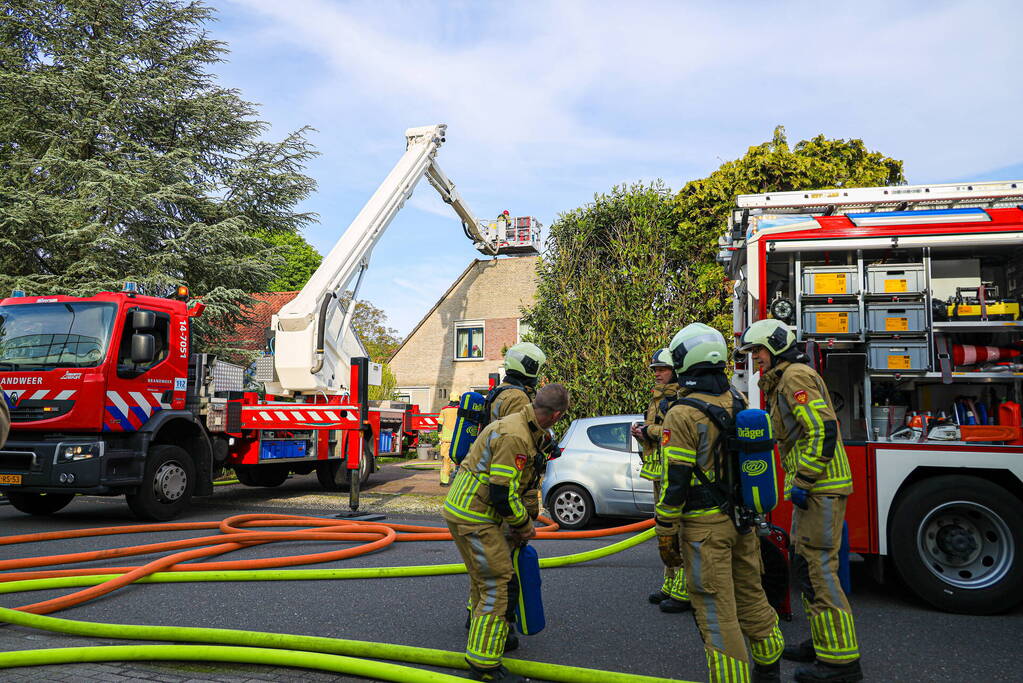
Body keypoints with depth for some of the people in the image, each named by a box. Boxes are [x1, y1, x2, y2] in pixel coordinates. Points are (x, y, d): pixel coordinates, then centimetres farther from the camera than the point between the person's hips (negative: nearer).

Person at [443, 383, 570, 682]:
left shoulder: (519, 426, 9)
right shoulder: (514, 437, -25)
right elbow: (503, 495, -25)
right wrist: (525, 526, -9)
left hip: (462, 508, 11)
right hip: (473, 516, -11)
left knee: (483, 576, 25)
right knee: (497, 585, -5)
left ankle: (484, 632, 44)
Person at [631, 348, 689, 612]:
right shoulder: (658, 397, 20)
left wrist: (650, 431, -16)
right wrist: (641, 430, 7)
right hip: (660, 471, 10)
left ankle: (685, 591, -2)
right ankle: (670, 584, 26)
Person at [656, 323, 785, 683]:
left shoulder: (682, 414, -18)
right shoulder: (738, 402, 5)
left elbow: (674, 482, -17)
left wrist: (665, 535, -9)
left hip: (705, 527, -7)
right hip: (742, 520, 8)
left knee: (716, 611, 2)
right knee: (750, 595, 21)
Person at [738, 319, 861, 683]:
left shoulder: (795, 376, -12)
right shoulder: (783, 381, 20)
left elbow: (823, 430, -22)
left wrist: (802, 482, -21)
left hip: (819, 488, -11)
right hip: (811, 488, 11)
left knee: (818, 570, -8)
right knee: (806, 566, 17)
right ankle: (823, 641, 27)